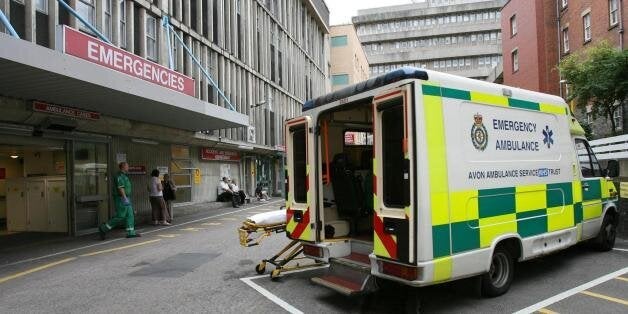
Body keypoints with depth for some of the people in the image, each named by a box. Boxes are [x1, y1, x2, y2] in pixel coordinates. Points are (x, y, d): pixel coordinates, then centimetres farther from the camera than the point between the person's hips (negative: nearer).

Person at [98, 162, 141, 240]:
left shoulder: (124, 176, 18)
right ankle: (103, 229, 2)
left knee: (130, 215, 5)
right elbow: (120, 188, -22)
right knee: (120, 217, -7)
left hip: (125, 199, 10)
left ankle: (131, 233, 5)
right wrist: (125, 198, -26)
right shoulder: (119, 176, -13)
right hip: (121, 199, -10)